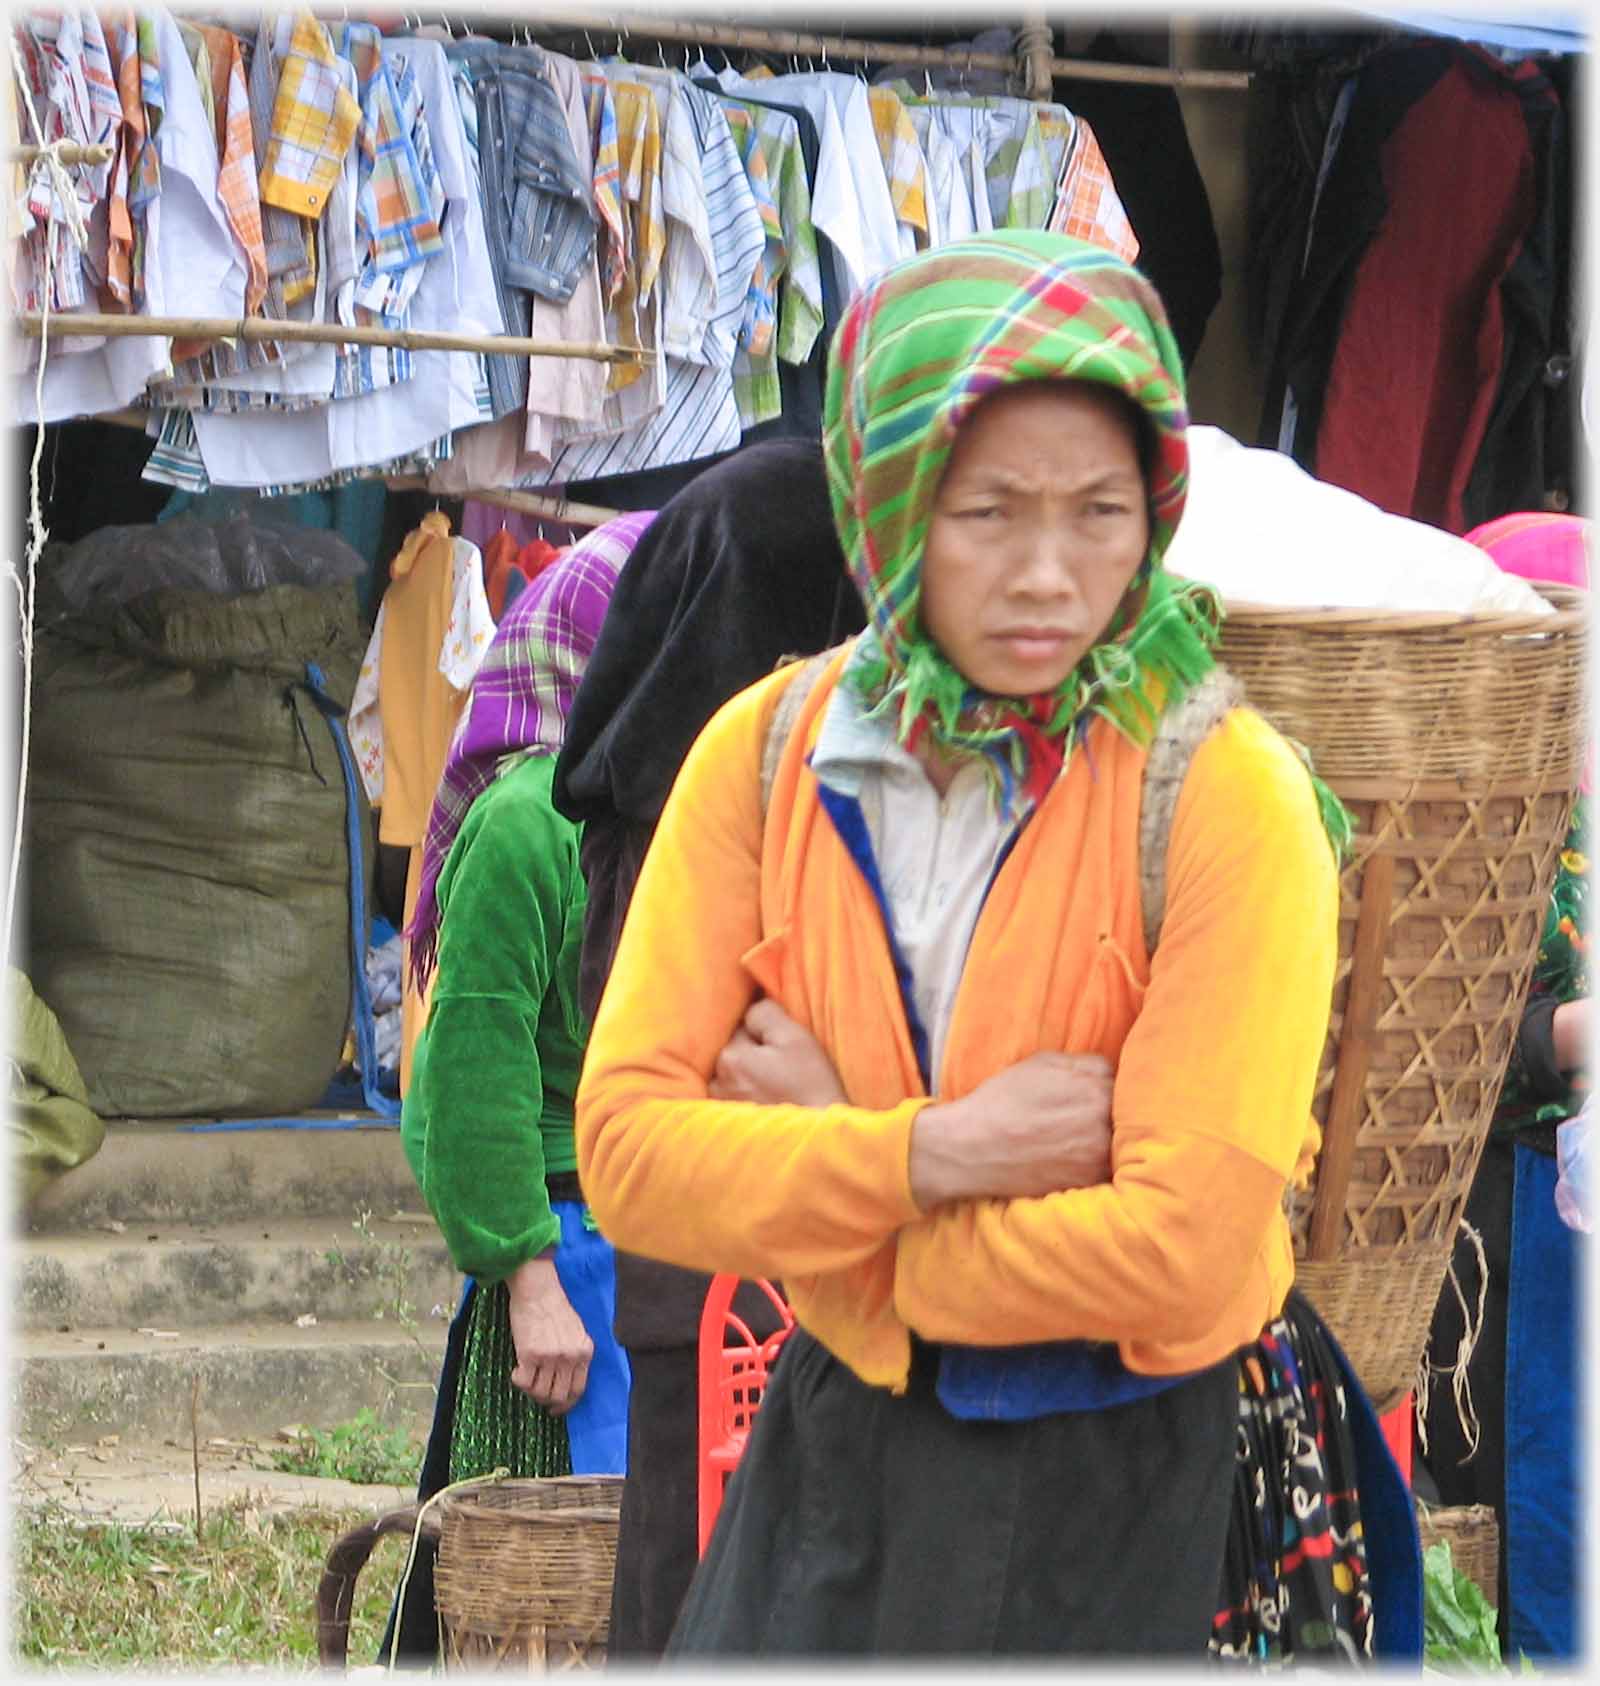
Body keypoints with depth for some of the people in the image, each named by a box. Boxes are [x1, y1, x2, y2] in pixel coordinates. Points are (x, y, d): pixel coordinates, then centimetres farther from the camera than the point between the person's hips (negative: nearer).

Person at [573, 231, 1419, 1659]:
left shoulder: (1228, 794, -16)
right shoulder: (767, 753, -4)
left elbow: (1182, 1258, -23)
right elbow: (628, 1153, -9)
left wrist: (815, 1181, -13)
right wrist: (936, 1152, -21)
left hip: (1148, 1494, -3)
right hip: (840, 1462, 3)